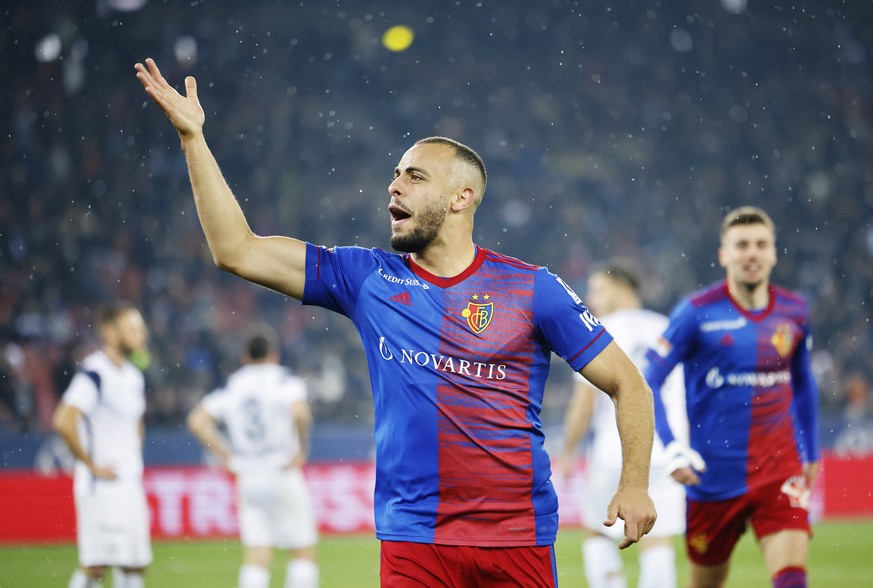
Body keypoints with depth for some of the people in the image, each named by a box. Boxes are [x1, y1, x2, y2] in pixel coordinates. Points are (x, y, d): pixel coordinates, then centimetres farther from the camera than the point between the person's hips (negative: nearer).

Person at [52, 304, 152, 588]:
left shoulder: (134, 377, 13)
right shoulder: (94, 374, -14)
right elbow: (63, 422, -25)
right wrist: (91, 465, -17)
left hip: (131, 484, 8)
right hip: (102, 486, -8)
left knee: (136, 564, 7)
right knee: (97, 564, -9)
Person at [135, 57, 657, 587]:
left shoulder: (531, 288, 2)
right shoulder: (367, 278, 8)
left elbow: (629, 385, 6)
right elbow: (237, 250, 7)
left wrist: (635, 485, -6)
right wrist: (193, 136, 4)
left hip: (518, 539, -1)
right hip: (413, 539, 1)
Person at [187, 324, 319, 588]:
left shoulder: (232, 385, 9)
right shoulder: (283, 380, -6)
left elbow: (197, 421, 4)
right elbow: (299, 412, -26)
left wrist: (227, 455, 7)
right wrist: (301, 450, -12)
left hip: (247, 479, 5)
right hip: (283, 476, -4)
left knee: (256, 558, 5)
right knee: (303, 552, 4)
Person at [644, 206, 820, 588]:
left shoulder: (794, 312, 4)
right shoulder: (698, 312, -8)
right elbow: (647, 383, -7)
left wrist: (811, 453, 24)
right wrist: (672, 449, -18)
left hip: (780, 470, 2)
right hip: (715, 476, -2)